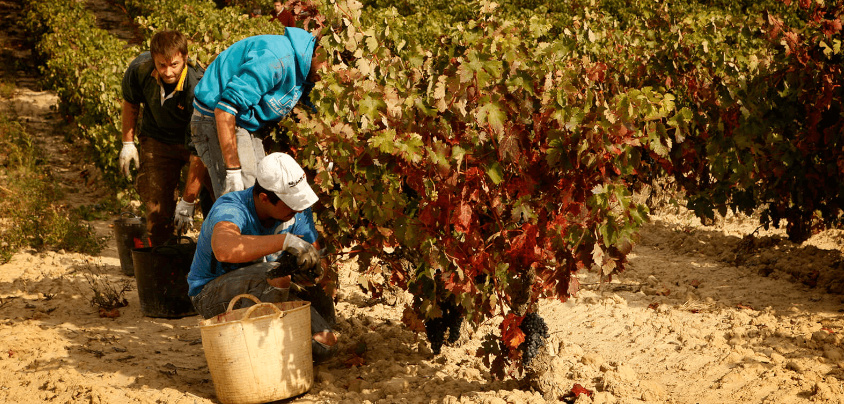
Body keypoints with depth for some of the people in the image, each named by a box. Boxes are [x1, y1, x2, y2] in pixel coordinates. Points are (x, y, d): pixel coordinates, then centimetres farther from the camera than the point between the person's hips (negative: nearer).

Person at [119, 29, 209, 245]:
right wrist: (128, 143, 6)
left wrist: (188, 200, -35)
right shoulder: (139, 70, -23)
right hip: (157, 137, 3)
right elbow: (130, 103, 4)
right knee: (157, 204, -5)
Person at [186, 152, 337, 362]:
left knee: (324, 344, -13)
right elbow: (225, 250, -54)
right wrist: (286, 240, -54)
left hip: (267, 291, 6)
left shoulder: (298, 212, -11)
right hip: (211, 293, -6)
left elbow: (317, 261, -6)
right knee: (276, 274, -37)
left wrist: (309, 274, -31)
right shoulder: (230, 208, -30)